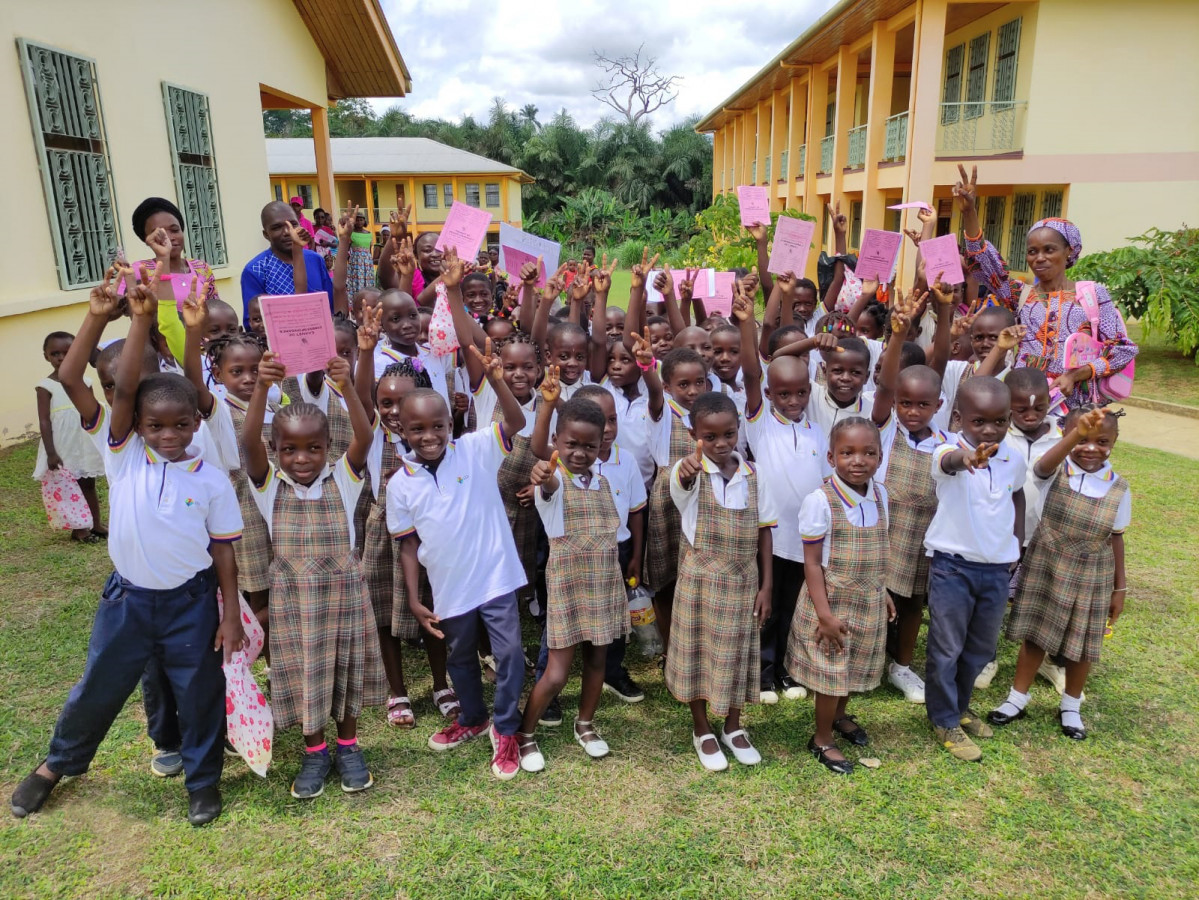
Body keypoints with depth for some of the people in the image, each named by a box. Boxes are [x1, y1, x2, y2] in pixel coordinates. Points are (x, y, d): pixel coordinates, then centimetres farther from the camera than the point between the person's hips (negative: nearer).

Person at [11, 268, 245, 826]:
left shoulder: (213, 482, -10)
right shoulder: (124, 455, -8)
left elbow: (223, 549, -4)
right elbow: (124, 388, -21)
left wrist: (230, 614, -5)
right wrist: (119, 318, -28)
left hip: (191, 601, -1)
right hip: (128, 596, 2)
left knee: (200, 693, 11)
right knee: (98, 687, 19)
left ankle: (203, 779, 34)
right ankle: (59, 763, 47)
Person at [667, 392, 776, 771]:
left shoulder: (751, 475, -3)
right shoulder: (691, 473, -15)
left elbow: (764, 531, 3)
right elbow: (682, 480, -42)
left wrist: (766, 586, 2)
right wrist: (688, 468, -67)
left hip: (742, 583, 3)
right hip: (700, 582, -3)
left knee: (737, 654, 15)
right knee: (699, 654, 10)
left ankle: (733, 727, 36)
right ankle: (701, 730, 31)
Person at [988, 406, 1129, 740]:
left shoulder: (1119, 489, -8)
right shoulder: (1056, 472, -15)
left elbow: (1115, 538, 1)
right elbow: (1043, 465, -41)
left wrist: (1119, 587, 5)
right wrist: (1077, 434, -59)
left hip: (1090, 579, 1)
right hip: (1045, 569, -1)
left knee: (1082, 646, 13)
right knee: (1034, 636, 11)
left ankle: (1071, 707, 36)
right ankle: (1017, 699, 30)